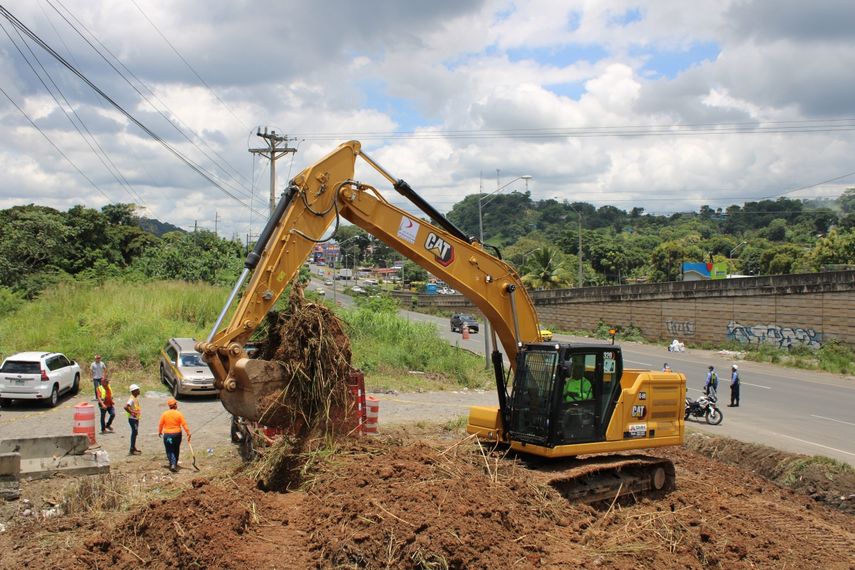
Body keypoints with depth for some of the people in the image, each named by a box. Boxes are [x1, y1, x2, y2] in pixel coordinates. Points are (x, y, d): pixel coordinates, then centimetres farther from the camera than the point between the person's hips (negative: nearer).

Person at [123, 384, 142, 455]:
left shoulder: (136, 398, 9)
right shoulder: (132, 399, -21)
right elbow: (125, 407, -34)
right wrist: (131, 412, -24)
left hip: (136, 418, 10)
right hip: (132, 419, -10)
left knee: (135, 433, 17)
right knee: (134, 433, -6)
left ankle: (134, 448, 27)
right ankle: (132, 450, -2)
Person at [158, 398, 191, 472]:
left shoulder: (164, 414, -5)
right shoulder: (179, 414, -7)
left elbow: (160, 424, 2)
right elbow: (184, 425, -9)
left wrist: (159, 432, 19)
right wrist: (188, 433, -4)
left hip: (167, 435, -1)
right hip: (177, 434, 1)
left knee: (170, 450, 3)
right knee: (176, 450, 18)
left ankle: (172, 464, -14)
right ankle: (175, 463, 29)